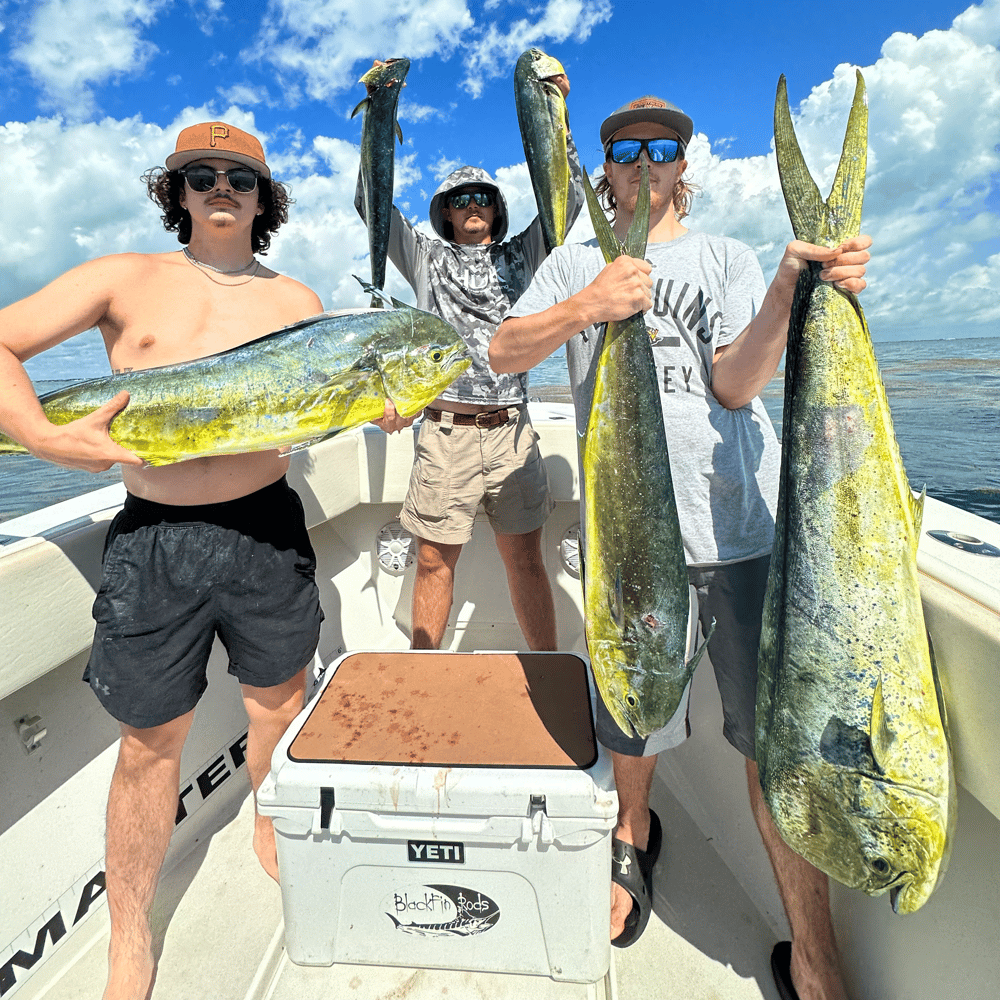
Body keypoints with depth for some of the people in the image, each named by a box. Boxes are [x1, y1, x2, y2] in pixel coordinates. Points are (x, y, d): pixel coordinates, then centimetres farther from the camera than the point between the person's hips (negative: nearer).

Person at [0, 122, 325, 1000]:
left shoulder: (294, 298, 9)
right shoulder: (127, 279, 5)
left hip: (267, 530, 2)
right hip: (154, 540, -1)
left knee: (281, 704, 16)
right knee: (152, 737, 10)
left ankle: (271, 831, 47)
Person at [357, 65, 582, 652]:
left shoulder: (521, 257, 17)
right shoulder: (427, 259, 15)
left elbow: (568, 199, 11)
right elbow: (372, 203, 8)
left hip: (511, 431, 1)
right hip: (445, 432, 0)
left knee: (525, 559, 7)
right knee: (435, 562, 5)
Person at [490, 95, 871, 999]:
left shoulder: (726, 257, 12)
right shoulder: (575, 265, 16)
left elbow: (735, 383, -2)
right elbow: (502, 353, 0)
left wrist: (791, 291, -19)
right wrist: (583, 309, -17)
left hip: (741, 526, 0)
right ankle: (634, 836, 46)